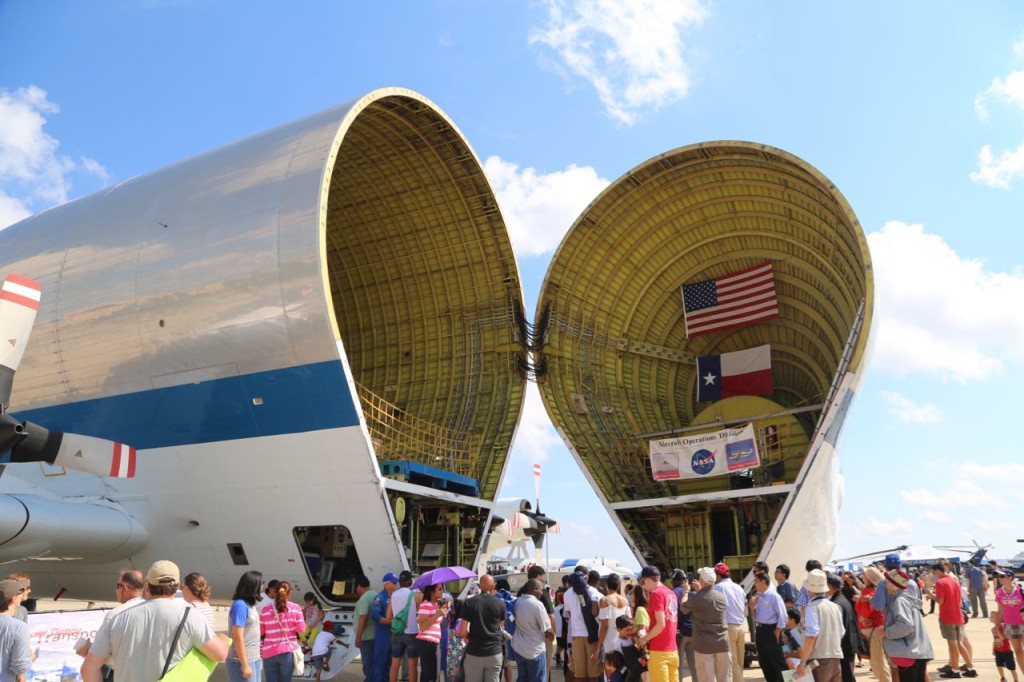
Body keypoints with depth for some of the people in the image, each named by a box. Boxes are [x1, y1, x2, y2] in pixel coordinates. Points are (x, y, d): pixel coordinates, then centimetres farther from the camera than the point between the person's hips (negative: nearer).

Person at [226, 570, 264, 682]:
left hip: (254, 660, 8)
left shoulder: (250, 604, 9)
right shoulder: (240, 605, -16)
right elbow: (238, 638, -19)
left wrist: (258, 658, 14)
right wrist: (245, 665, -19)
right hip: (242, 661, -8)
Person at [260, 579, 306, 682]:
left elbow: (260, 632, 3)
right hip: (288, 651, 0)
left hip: (269, 653, 1)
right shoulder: (295, 608, -4)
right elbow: (301, 629, -1)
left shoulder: (265, 610, 0)